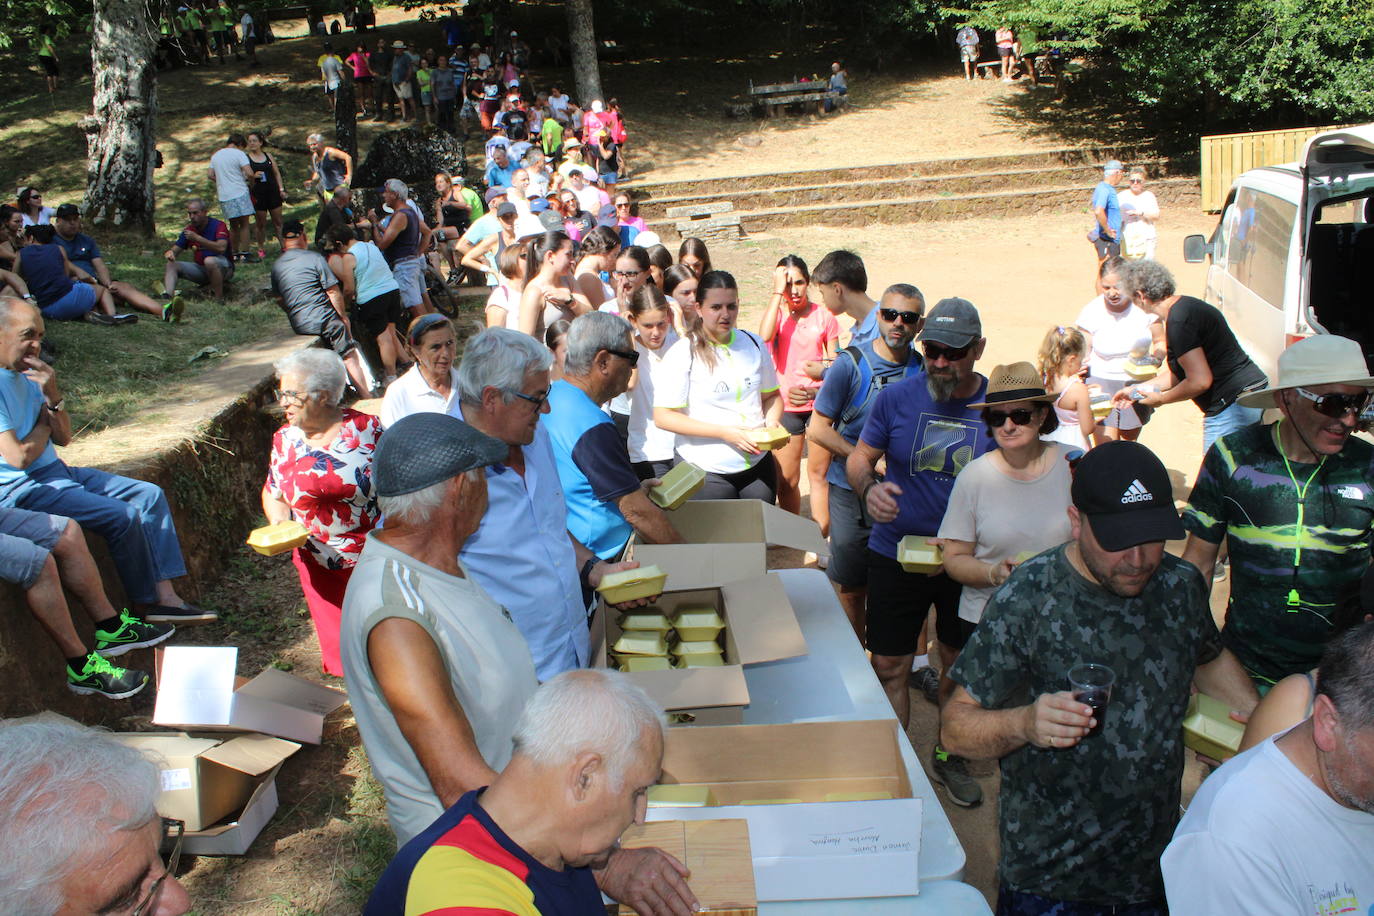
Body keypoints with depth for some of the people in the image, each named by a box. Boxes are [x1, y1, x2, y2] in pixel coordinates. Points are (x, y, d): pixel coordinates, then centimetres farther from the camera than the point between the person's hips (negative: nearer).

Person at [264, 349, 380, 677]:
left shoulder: (365, 427, -7)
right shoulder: (285, 439, 2)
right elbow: (273, 493, 14)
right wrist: (279, 526, -6)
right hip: (320, 568, 2)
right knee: (340, 644, 10)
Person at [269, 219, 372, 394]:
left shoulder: (276, 266, 9)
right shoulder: (315, 258, -7)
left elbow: (279, 299, 17)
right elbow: (333, 292, -8)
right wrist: (343, 316, 3)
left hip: (297, 325, 6)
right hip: (323, 318, -6)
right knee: (350, 357, 1)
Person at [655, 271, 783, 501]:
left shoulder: (754, 344, 6)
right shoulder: (683, 353, -10)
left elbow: (771, 395, 18)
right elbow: (663, 417, -14)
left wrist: (772, 422, -5)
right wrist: (724, 432, -19)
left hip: (758, 466, 5)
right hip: (706, 473, -5)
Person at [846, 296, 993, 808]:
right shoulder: (896, 397, -9)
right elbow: (859, 456, 2)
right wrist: (869, 487, -21)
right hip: (896, 555, 0)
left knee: (959, 665, 18)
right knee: (889, 668, 4)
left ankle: (948, 756, 41)